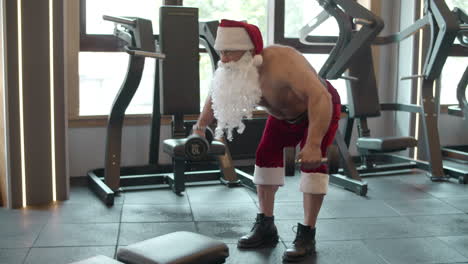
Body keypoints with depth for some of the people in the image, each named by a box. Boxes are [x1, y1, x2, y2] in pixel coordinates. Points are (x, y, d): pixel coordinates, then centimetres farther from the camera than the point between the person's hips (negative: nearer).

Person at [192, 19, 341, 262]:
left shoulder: (282, 63, -44)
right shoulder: (234, 71, -22)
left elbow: (320, 98, -53)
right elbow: (216, 97, 0)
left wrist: (314, 144, -62)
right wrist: (201, 125, -10)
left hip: (321, 109, -7)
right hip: (283, 114, 7)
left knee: (312, 162, -20)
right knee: (266, 156, 2)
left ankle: (307, 235, -11)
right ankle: (265, 227, 12)